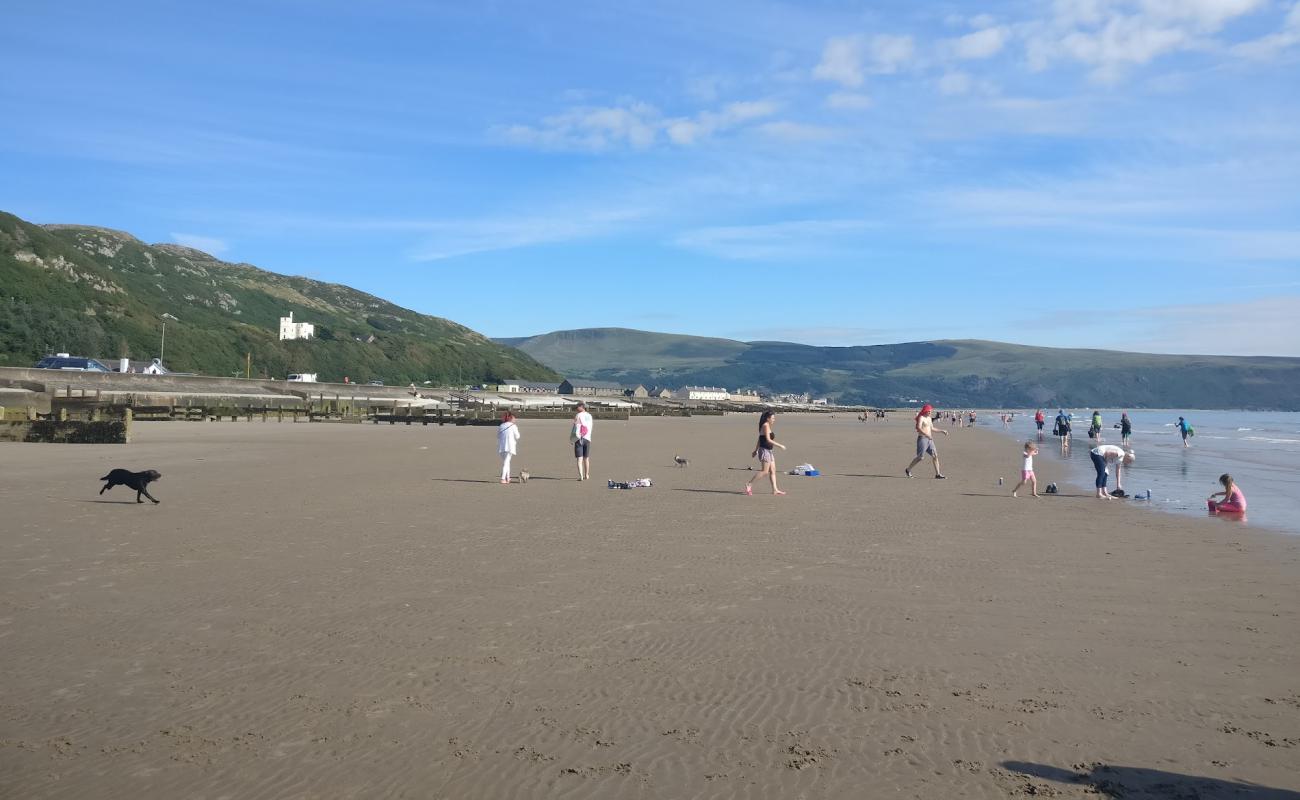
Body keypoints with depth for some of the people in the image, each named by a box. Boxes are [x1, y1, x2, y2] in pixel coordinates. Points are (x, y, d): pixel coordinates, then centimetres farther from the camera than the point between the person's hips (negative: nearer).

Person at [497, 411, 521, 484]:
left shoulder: (501, 426, 10)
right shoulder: (513, 426, -3)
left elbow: (498, 436, 11)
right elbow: (517, 436, -2)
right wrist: (517, 429, 15)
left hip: (501, 446, 4)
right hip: (509, 446, -4)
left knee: (506, 462, 18)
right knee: (506, 462, -3)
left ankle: (507, 478, 25)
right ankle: (503, 478, -11)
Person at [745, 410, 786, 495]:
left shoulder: (767, 426, 14)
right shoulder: (766, 426, -14)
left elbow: (760, 439, 20)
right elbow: (768, 440, -22)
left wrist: (756, 450, 24)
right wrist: (780, 445, -18)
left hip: (769, 451, 10)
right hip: (765, 451, -10)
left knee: (773, 471, 8)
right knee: (765, 471, -8)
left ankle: (775, 489, 8)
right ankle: (749, 484, -3)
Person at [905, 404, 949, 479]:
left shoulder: (929, 418, 17)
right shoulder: (921, 418, -11)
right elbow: (918, 428, -25)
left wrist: (942, 431, 24)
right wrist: (927, 435, -35)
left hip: (929, 440, 8)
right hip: (922, 439, -8)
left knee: (935, 455, -1)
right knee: (920, 457, -5)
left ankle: (938, 474, 0)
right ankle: (908, 470, 12)